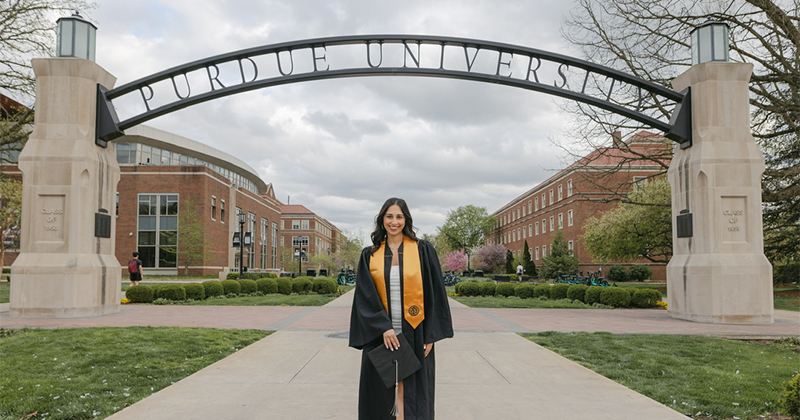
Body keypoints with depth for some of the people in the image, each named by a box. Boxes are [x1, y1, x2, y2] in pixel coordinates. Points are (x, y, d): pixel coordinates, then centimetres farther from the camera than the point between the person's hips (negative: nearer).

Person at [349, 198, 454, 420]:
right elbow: (365, 295, -2)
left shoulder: (423, 250, 0)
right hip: (379, 333, 2)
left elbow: (434, 293, -1)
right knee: (380, 391, 7)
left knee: (410, 391, 3)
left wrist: (431, 335, -6)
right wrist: (383, 327, -14)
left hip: (414, 333, -2)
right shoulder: (370, 254, 5)